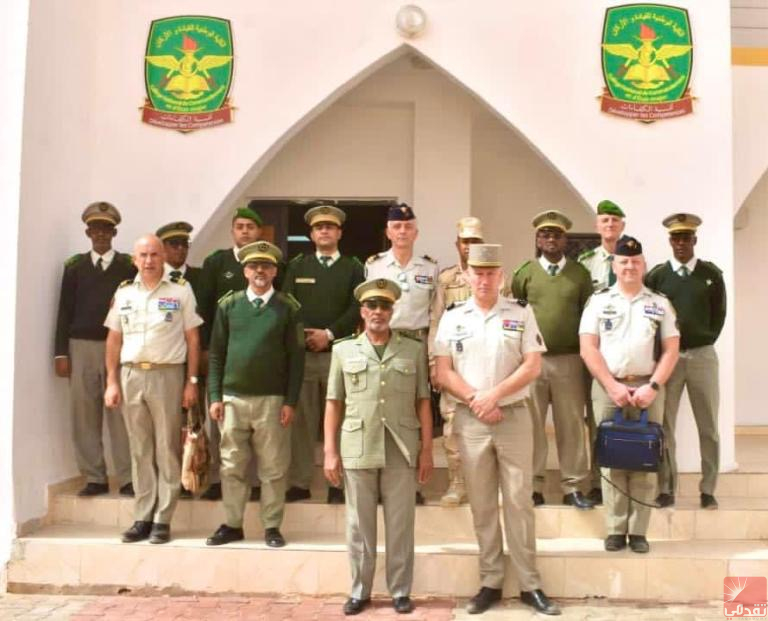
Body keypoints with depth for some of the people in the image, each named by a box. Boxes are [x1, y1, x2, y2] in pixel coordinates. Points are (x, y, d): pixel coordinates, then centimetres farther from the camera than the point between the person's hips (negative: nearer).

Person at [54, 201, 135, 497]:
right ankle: (94, 478, 10)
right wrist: (61, 352, 3)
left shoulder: (129, 266, 4)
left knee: (120, 413, -4)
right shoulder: (74, 266, 10)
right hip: (82, 346, 2)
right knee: (84, 414, 2)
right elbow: (65, 311, 9)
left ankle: (127, 479, -1)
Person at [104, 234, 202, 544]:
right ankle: (142, 518, 16)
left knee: (167, 449, 2)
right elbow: (114, 340, 12)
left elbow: (192, 339, 1)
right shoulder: (123, 293, 10)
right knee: (140, 450, 8)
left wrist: (192, 381, -4)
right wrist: (112, 382, 6)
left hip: (167, 374, -3)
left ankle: (162, 520, 8)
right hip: (131, 375, 3)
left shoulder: (181, 291, 1)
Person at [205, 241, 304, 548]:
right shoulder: (229, 304, 6)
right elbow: (216, 353, 8)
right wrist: (215, 396, 1)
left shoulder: (288, 307, 1)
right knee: (232, 467, 8)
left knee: (273, 468, 4)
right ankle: (232, 524, 20)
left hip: (272, 399, -2)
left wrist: (290, 401, -5)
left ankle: (271, 527, 15)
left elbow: (296, 357, 0)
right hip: (233, 398, 2)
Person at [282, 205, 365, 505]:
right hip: (301, 352, 1)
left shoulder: (354, 267, 9)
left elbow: (357, 308, -1)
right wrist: (302, 336, -8)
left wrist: (329, 334, -11)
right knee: (301, 420, 2)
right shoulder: (296, 265, 13)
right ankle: (300, 482, 9)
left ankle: (337, 483, 6)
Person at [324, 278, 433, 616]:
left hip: (402, 451, 0)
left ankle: (400, 591, 18)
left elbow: (423, 402, 6)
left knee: (400, 525, 5)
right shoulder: (343, 350, 8)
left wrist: (426, 449, 1)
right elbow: (334, 403, 7)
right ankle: (359, 591, 20)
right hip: (358, 450, 0)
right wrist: (330, 452, 1)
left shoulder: (414, 350, 7)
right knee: (359, 525, 7)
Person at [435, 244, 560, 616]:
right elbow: (443, 373, 0)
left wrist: (493, 395, -14)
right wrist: (476, 401, -12)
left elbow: (533, 366, -4)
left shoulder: (521, 313, 3)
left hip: (514, 417, -1)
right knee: (482, 505, 8)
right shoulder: (452, 318, 5)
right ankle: (490, 583, 17)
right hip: (470, 420, 1)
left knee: (519, 502, 2)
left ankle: (530, 585, 11)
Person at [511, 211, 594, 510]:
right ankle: (533, 487, 11)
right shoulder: (525, 273, 6)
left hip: (569, 360, 0)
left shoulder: (579, 274, 7)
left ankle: (573, 487, 13)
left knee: (571, 424, 3)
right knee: (531, 424, 2)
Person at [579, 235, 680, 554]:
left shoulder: (660, 304, 10)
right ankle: (615, 529, 6)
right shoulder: (598, 301, 7)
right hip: (608, 387, -1)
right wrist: (613, 386, -8)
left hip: (647, 389, 1)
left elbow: (671, 351, 5)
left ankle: (638, 531, 7)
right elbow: (588, 349, 0)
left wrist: (652, 386, -8)